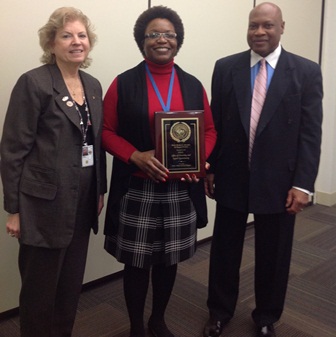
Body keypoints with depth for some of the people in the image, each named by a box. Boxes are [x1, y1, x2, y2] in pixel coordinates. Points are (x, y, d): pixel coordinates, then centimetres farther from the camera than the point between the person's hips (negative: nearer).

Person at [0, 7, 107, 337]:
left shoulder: (93, 85, 9)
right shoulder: (33, 83, -11)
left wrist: (100, 190, 12)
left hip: (82, 202, 6)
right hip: (45, 203, -6)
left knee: (71, 285, 18)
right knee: (40, 289, 9)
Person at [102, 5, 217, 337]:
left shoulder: (192, 85, 7)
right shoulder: (123, 83, -2)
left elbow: (209, 131, 10)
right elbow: (106, 131, -2)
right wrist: (136, 156, -18)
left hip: (180, 190, 3)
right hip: (137, 190, -3)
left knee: (169, 260, 15)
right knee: (136, 262, 7)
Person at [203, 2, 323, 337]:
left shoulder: (306, 71, -3)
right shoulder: (225, 67, 2)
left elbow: (311, 133, -6)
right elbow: (214, 123, 4)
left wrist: (303, 184, -11)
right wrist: (209, 169, 2)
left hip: (278, 182, -1)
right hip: (231, 178, 1)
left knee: (273, 256, 14)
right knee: (224, 251, 14)